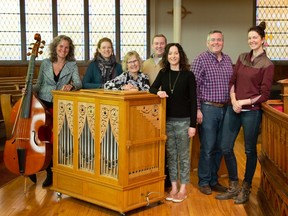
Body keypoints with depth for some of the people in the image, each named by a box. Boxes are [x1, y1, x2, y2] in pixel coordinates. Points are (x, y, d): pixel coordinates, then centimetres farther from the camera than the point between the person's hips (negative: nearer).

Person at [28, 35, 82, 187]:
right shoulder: (45, 63, 10)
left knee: (53, 138, -14)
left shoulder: (72, 65, 5)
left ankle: (49, 171, 5)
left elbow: (79, 83, -9)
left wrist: (71, 86, -30)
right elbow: (38, 84, 14)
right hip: (43, 103, 1)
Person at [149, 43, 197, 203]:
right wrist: (158, 92, -16)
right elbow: (152, 88, 8)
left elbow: (193, 101, -6)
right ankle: (173, 187, 21)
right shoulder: (163, 73, 6)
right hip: (167, 120, 4)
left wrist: (193, 125, -9)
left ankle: (183, 189, 17)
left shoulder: (188, 75, -5)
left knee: (183, 155, 6)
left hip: (183, 121, -4)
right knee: (170, 155, 10)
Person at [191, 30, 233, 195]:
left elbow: (232, 84, 16)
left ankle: (214, 180, 24)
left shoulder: (228, 60, 11)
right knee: (207, 147, -1)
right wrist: (197, 109, -14)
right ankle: (204, 182, 14)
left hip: (225, 109, 6)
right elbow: (194, 87, -10)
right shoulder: (201, 60, -7)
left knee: (219, 147, 12)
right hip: (208, 108, -6)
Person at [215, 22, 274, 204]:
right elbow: (232, 82, 8)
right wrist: (233, 101, -7)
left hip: (251, 111, -5)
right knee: (226, 147, 6)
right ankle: (233, 187, 23)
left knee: (250, 151, 7)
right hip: (233, 109, 5)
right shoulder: (242, 58, 10)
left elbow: (264, 95, -7)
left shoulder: (267, 65, -5)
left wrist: (243, 102, -13)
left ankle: (246, 189, 23)